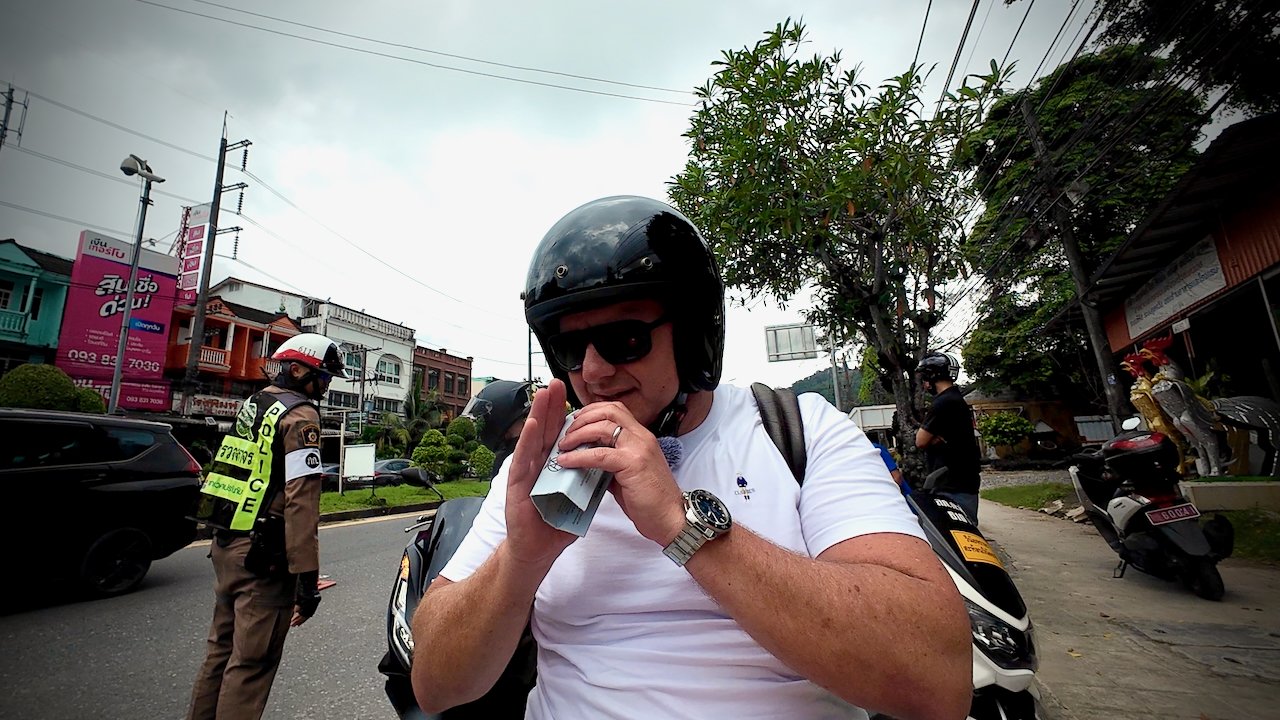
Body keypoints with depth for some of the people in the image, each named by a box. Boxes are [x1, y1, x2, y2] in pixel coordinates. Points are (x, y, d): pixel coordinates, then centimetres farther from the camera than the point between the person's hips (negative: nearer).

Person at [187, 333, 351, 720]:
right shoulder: (299, 416, -16)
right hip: (263, 557, -9)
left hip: (225, 544, 9)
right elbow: (301, 501, -23)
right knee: (252, 662, 3)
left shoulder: (252, 404, 12)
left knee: (222, 648, 21)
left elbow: (240, 477, 19)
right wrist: (307, 577, -20)